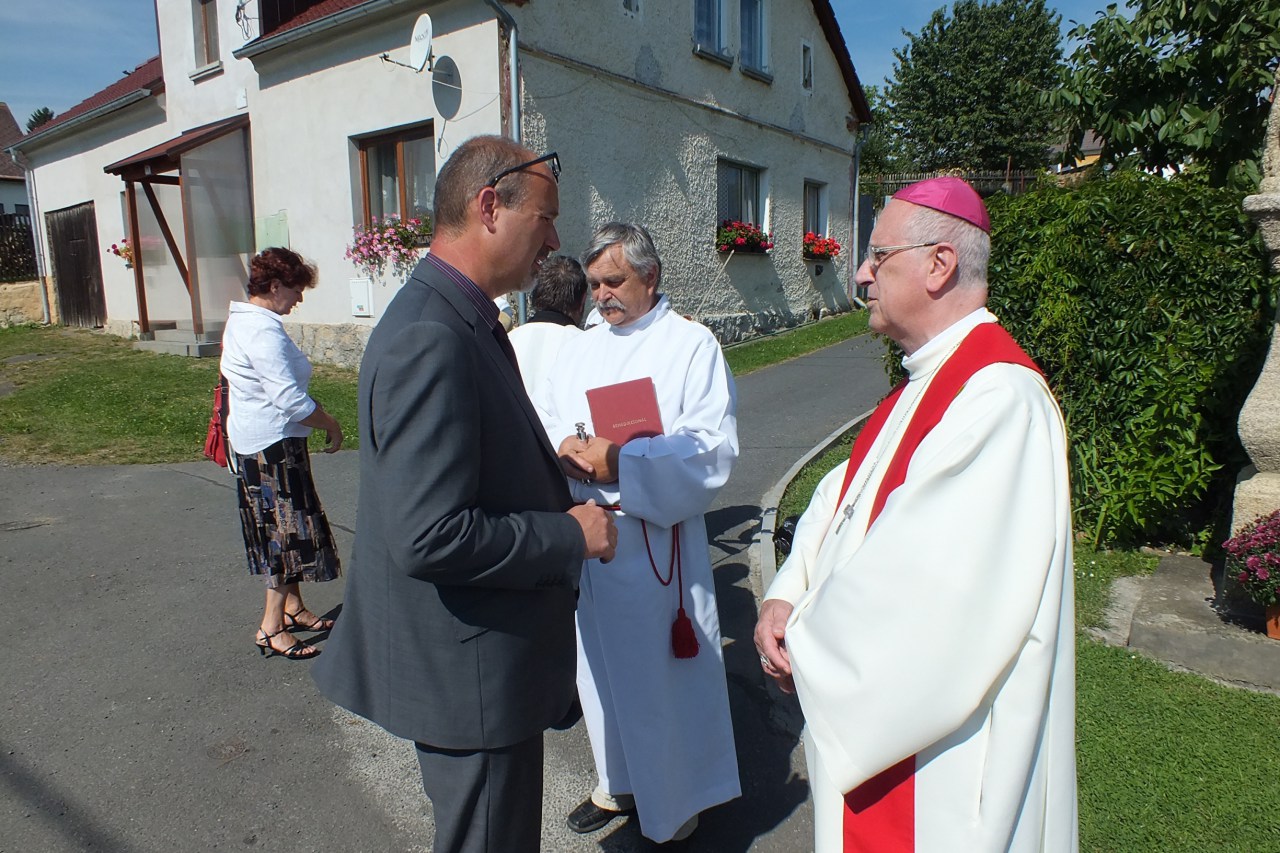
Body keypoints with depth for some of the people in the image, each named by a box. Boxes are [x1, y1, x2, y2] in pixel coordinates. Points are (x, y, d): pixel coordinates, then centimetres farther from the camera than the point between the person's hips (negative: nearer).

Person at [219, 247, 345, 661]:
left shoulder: (241, 320, 12)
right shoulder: (264, 331, -21)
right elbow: (290, 399, -26)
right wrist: (331, 426, -13)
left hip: (252, 439, 11)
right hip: (274, 444, -11)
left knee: (282, 529, 17)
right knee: (289, 529, -3)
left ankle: (292, 608, 29)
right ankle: (271, 627, 5)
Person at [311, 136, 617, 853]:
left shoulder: (456, 319, 6)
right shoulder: (431, 339, -27)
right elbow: (428, 537, -31)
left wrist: (551, 468, 5)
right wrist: (571, 537, -21)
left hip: (487, 656, 10)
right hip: (468, 671, -10)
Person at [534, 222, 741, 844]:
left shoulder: (692, 345, -4)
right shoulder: (579, 350, 14)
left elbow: (714, 445, -14)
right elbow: (542, 423, 10)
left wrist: (623, 463, -23)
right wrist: (561, 451, -13)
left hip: (657, 542, -5)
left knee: (666, 673, 6)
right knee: (603, 668, 17)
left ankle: (679, 801, 28)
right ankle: (620, 782, 38)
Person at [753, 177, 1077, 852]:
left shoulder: (999, 396, -24)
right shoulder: (926, 382, 8)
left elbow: (925, 583, -29)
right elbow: (841, 496, 7)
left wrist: (804, 642, -15)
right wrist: (785, 598, -8)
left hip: (942, 738, -8)